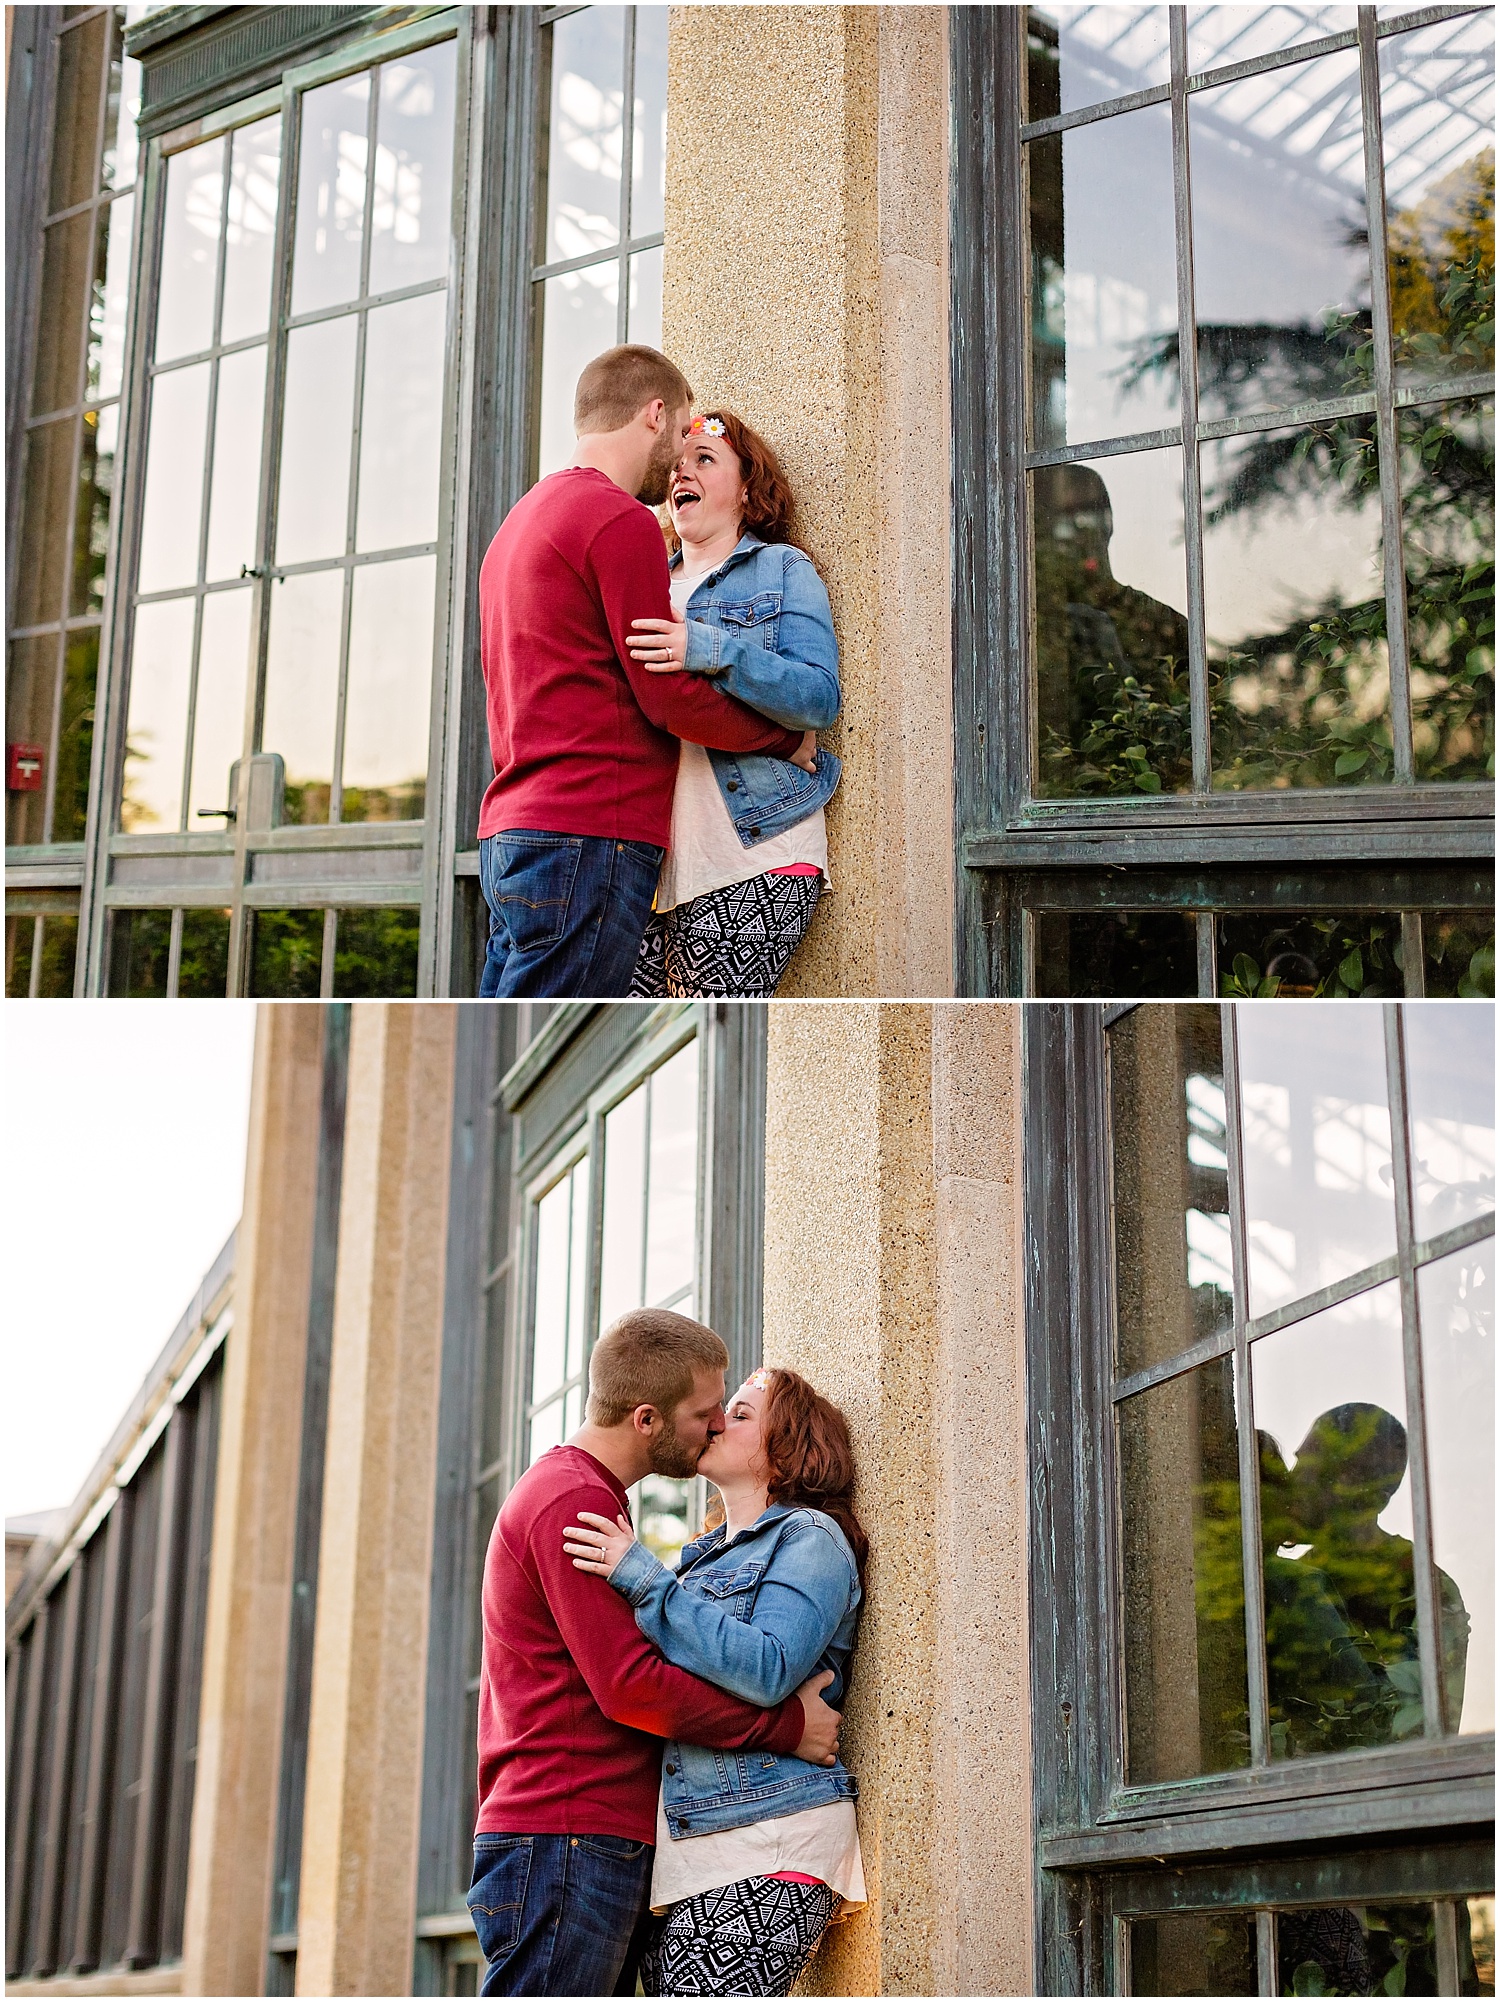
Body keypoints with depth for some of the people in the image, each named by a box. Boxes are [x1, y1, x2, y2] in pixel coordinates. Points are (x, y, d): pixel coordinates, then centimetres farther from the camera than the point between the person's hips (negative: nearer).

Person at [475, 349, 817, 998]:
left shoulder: (519, 521, 23)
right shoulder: (622, 521, -7)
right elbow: (672, 698, -8)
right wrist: (788, 740, 5)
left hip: (509, 828, 10)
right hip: (589, 836, -10)